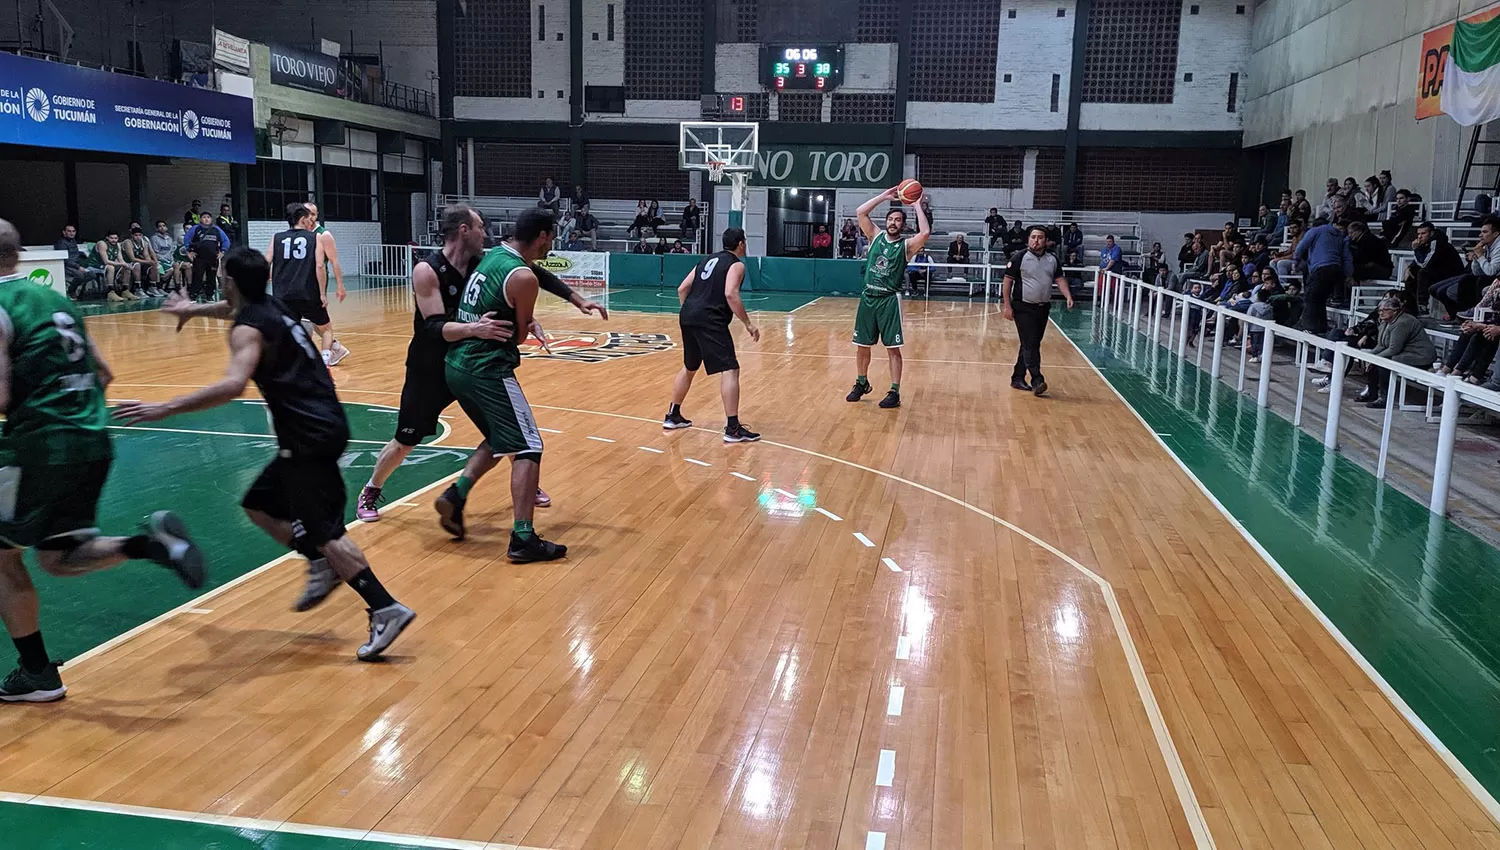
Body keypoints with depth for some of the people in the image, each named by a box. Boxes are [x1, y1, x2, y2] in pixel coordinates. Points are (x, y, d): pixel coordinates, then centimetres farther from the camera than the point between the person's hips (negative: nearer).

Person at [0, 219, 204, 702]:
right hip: (94, 443, 7)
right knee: (58, 558, 18)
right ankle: (152, 541, -7)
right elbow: (103, 374, 18)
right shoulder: (56, 299, 15)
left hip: (40, 445, -7)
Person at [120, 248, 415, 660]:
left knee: (323, 532, -9)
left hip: (310, 437, -9)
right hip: (320, 427, 9)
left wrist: (165, 409, -28)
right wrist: (192, 309, 57)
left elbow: (233, 386, -30)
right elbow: (233, 308, 42)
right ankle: (323, 568, 17)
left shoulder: (249, 328, -12)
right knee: (259, 506, 20)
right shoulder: (270, 306, 15)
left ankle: (386, 609, -14)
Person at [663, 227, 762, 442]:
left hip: (688, 317, 8)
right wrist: (748, 324, -11)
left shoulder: (708, 260, 24)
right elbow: (730, 294, -15)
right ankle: (732, 428, -11)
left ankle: (673, 416, 33)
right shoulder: (736, 264, 2)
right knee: (730, 370, -7)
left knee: (689, 368, 24)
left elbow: (682, 289, 19)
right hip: (710, 321, -8)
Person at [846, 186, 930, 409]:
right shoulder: (876, 236, 7)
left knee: (893, 348, -2)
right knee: (862, 346, 11)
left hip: (889, 299, -4)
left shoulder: (906, 245, -3)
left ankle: (895, 392, 4)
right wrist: (884, 196, -2)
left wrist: (918, 205, -13)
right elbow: (860, 212, -2)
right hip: (868, 297, 4)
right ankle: (862, 383, 30)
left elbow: (925, 233, -22)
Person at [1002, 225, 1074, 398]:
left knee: (1032, 344, 10)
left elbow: (1059, 279, 10)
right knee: (1030, 344, -12)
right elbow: (1007, 281, -6)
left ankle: (1018, 378, 19)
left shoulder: (1052, 259, 7)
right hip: (1024, 308, -6)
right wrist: (1007, 306, -10)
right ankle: (1037, 381, -15)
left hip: (1043, 308, 6)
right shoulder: (1019, 258, -7)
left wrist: (1068, 296, -7)